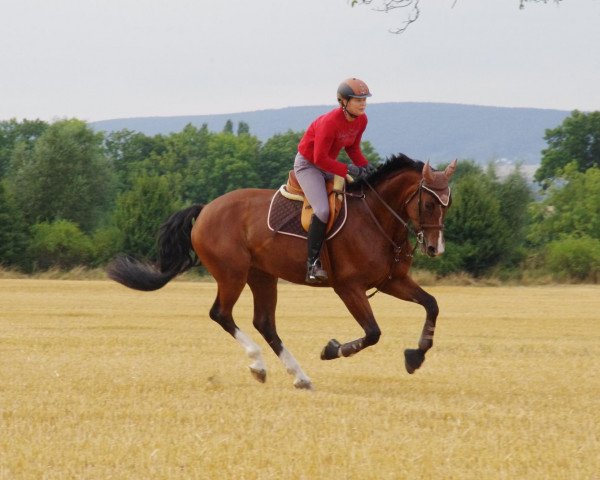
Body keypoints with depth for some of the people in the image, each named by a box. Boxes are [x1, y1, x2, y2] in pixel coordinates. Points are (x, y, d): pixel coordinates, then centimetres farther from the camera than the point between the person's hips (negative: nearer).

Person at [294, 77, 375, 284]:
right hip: (308, 164, -9)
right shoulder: (330, 122, -31)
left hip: (328, 163, 9)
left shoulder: (361, 120, -6)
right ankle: (312, 263, -23)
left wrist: (365, 166, -9)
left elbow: (353, 148, 8)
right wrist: (347, 170, -28)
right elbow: (320, 158, -28)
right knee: (323, 210, -27)